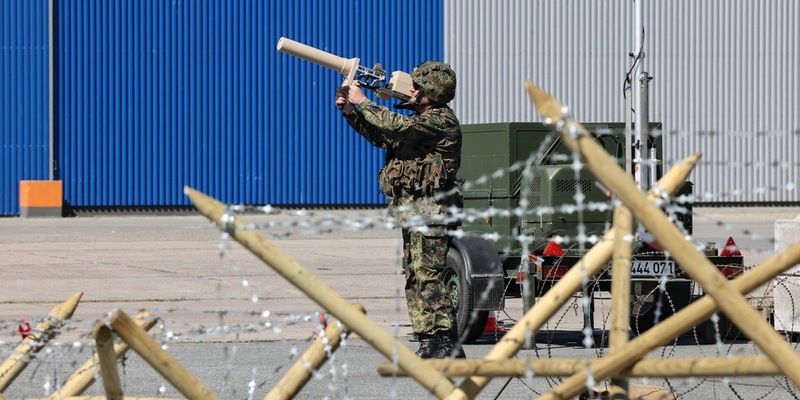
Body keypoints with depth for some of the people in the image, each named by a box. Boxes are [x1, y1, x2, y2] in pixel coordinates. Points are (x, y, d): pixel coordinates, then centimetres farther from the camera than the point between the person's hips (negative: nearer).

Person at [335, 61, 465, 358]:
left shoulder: (442, 121, -12)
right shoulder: (421, 119, 20)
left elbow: (397, 126, -23)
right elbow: (381, 136, 25)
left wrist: (363, 102, -11)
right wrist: (350, 110, 13)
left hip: (430, 211, -10)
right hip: (413, 212, 10)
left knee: (427, 277, -15)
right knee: (414, 278, 9)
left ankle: (448, 344, -16)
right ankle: (429, 342, 11)